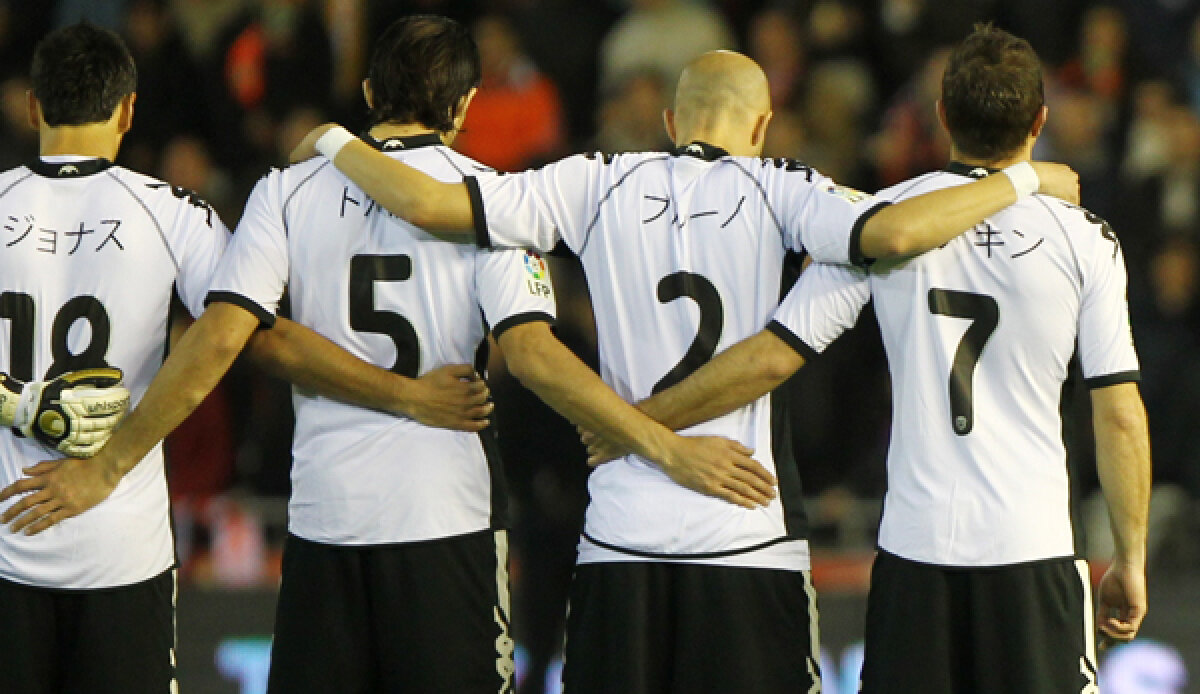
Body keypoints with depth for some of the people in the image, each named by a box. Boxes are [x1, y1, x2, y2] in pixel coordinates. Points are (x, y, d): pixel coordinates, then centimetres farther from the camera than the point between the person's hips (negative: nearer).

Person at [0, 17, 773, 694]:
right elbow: (531, 353, -14)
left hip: (323, 514, 2)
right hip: (446, 517, -2)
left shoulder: (289, 192, 3)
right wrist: (665, 444, -12)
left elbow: (218, 338, -5)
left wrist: (106, 466, -1)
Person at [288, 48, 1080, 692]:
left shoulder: (599, 185, 5)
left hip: (622, 534, 2)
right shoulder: (776, 190, -1)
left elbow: (428, 203, 0)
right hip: (747, 534, -2)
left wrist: (334, 142, 18)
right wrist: (1023, 179, -4)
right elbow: (893, 232, -19)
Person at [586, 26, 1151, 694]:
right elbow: (1120, 416, -2)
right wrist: (1132, 559, 7)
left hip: (913, 546, 2)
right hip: (1033, 546, -2)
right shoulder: (1086, 238, -2)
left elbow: (773, 356, -1)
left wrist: (638, 420, 10)